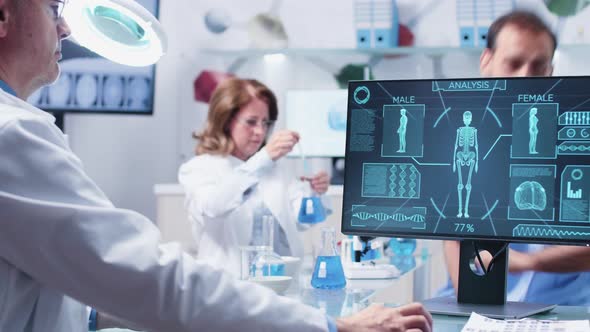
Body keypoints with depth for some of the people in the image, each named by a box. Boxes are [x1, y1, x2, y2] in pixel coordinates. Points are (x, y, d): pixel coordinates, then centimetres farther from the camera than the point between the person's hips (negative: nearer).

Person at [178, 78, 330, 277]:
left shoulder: (272, 168, 17)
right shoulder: (197, 168, 1)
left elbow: (300, 219, 11)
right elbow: (212, 207, -21)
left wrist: (313, 195, -10)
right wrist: (263, 158, -29)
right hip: (233, 278, -3)